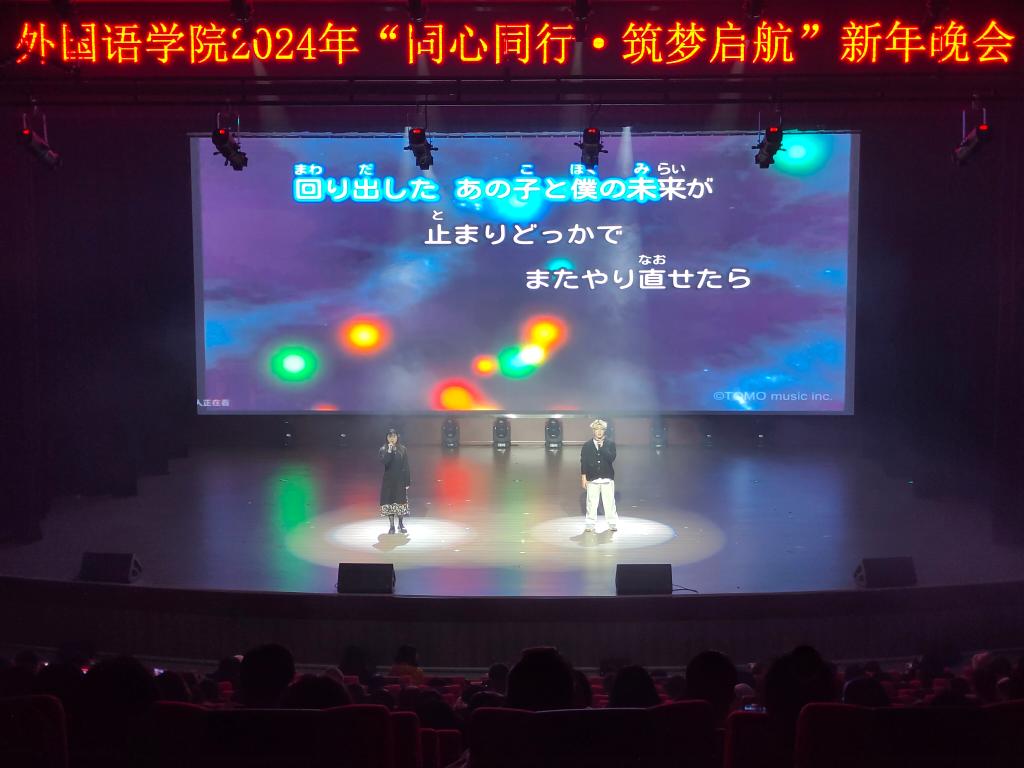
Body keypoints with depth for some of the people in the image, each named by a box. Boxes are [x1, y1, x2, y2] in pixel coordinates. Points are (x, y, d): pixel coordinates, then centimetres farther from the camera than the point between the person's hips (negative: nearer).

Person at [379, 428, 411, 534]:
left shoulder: (402, 449, 0)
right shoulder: (383, 450, 0)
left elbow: (406, 467, 0)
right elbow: (383, 462, -18)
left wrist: (407, 482, -3)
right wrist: (389, 451, -25)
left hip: (400, 480, 0)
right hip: (388, 480, 0)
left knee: (401, 501, 0)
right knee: (389, 502, 0)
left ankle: (401, 524, 12)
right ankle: (392, 526, 8)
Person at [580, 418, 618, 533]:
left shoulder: (610, 443, 3)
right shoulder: (587, 445, 4)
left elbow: (612, 458, -11)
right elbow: (583, 462, 4)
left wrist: (602, 447, -15)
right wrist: (583, 478, -1)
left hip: (607, 478, 0)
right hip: (592, 479, 0)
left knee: (609, 502, 2)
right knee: (591, 503, 1)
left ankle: (612, 524, 12)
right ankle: (591, 525, 9)